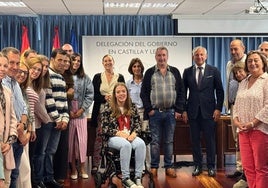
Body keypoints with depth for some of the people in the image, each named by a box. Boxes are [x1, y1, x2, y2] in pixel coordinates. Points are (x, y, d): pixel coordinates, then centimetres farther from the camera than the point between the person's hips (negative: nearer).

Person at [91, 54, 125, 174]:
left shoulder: (120, 77, 10)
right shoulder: (97, 77, 9)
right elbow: (94, 95, 2)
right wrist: (104, 98, -15)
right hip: (101, 111, 0)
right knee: (99, 137, -1)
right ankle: (95, 164, 4)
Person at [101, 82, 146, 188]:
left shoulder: (132, 107, 12)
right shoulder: (108, 107, 2)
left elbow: (138, 123, 10)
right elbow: (104, 128, -4)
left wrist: (134, 133, -12)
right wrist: (119, 133, -16)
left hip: (131, 136, 3)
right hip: (114, 137, -3)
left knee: (141, 144, -31)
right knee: (126, 144, -38)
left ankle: (138, 178, -29)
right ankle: (125, 178, -29)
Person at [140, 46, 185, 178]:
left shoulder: (175, 72, 8)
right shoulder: (149, 73, 5)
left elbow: (181, 92, 6)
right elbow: (144, 93, 2)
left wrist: (179, 110, -1)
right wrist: (148, 109, -6)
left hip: (171, 112, 1)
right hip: (155, 113, -1)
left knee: (169, 141, 8)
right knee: (155, 141, 4)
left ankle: (168, 167, 17)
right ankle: (154, 167, 13)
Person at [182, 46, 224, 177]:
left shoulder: (214, 71, 3)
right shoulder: (187, 72, 7)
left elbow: (220, 91, 3)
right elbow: (184, 92, 7)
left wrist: (218, 108, -4)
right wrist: (184, 110, 1)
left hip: (209, 111, -1)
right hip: (193, 111, 2)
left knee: (210, 140, 4)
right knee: (195, 140, 6)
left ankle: (211, 166, 16)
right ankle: (197, 166, 17)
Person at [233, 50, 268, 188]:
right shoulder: (243, 82, 18)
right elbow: (237, 105, 20)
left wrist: (252, 123, -16)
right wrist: (236, 120, 2)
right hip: (243, 130, 6)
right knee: (247, 167, 8)